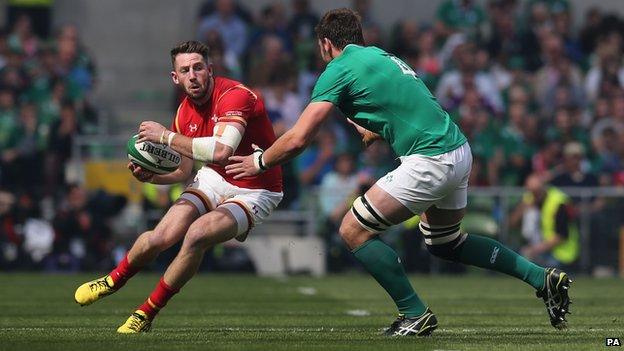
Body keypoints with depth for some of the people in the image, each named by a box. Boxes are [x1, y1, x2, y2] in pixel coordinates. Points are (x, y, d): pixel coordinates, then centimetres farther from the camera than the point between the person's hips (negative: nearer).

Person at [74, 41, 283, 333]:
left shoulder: (235, 96, -26)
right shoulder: (185, 111, -2)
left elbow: (221, 150, -43)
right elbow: (183, 170, 11)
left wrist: (166, 136, -32)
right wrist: (151, 175, -11)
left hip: (255, 192, -6)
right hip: (213, 179, 6)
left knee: (196, 235, -28)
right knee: (161, 237, -12)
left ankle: (147, 313, -10)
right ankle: (113, 281, 21)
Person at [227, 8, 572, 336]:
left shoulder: (339, 70, -6)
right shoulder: (379, 56, 19)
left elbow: (298, 139, -9)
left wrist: (259, 161, 6)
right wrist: (373, 130, 46)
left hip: (430, 161, -9)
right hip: (458, 151, 9)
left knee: (354, 230, -2)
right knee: (444, 243, 27)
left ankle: (415, 314, 3)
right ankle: (543, 278, 23)